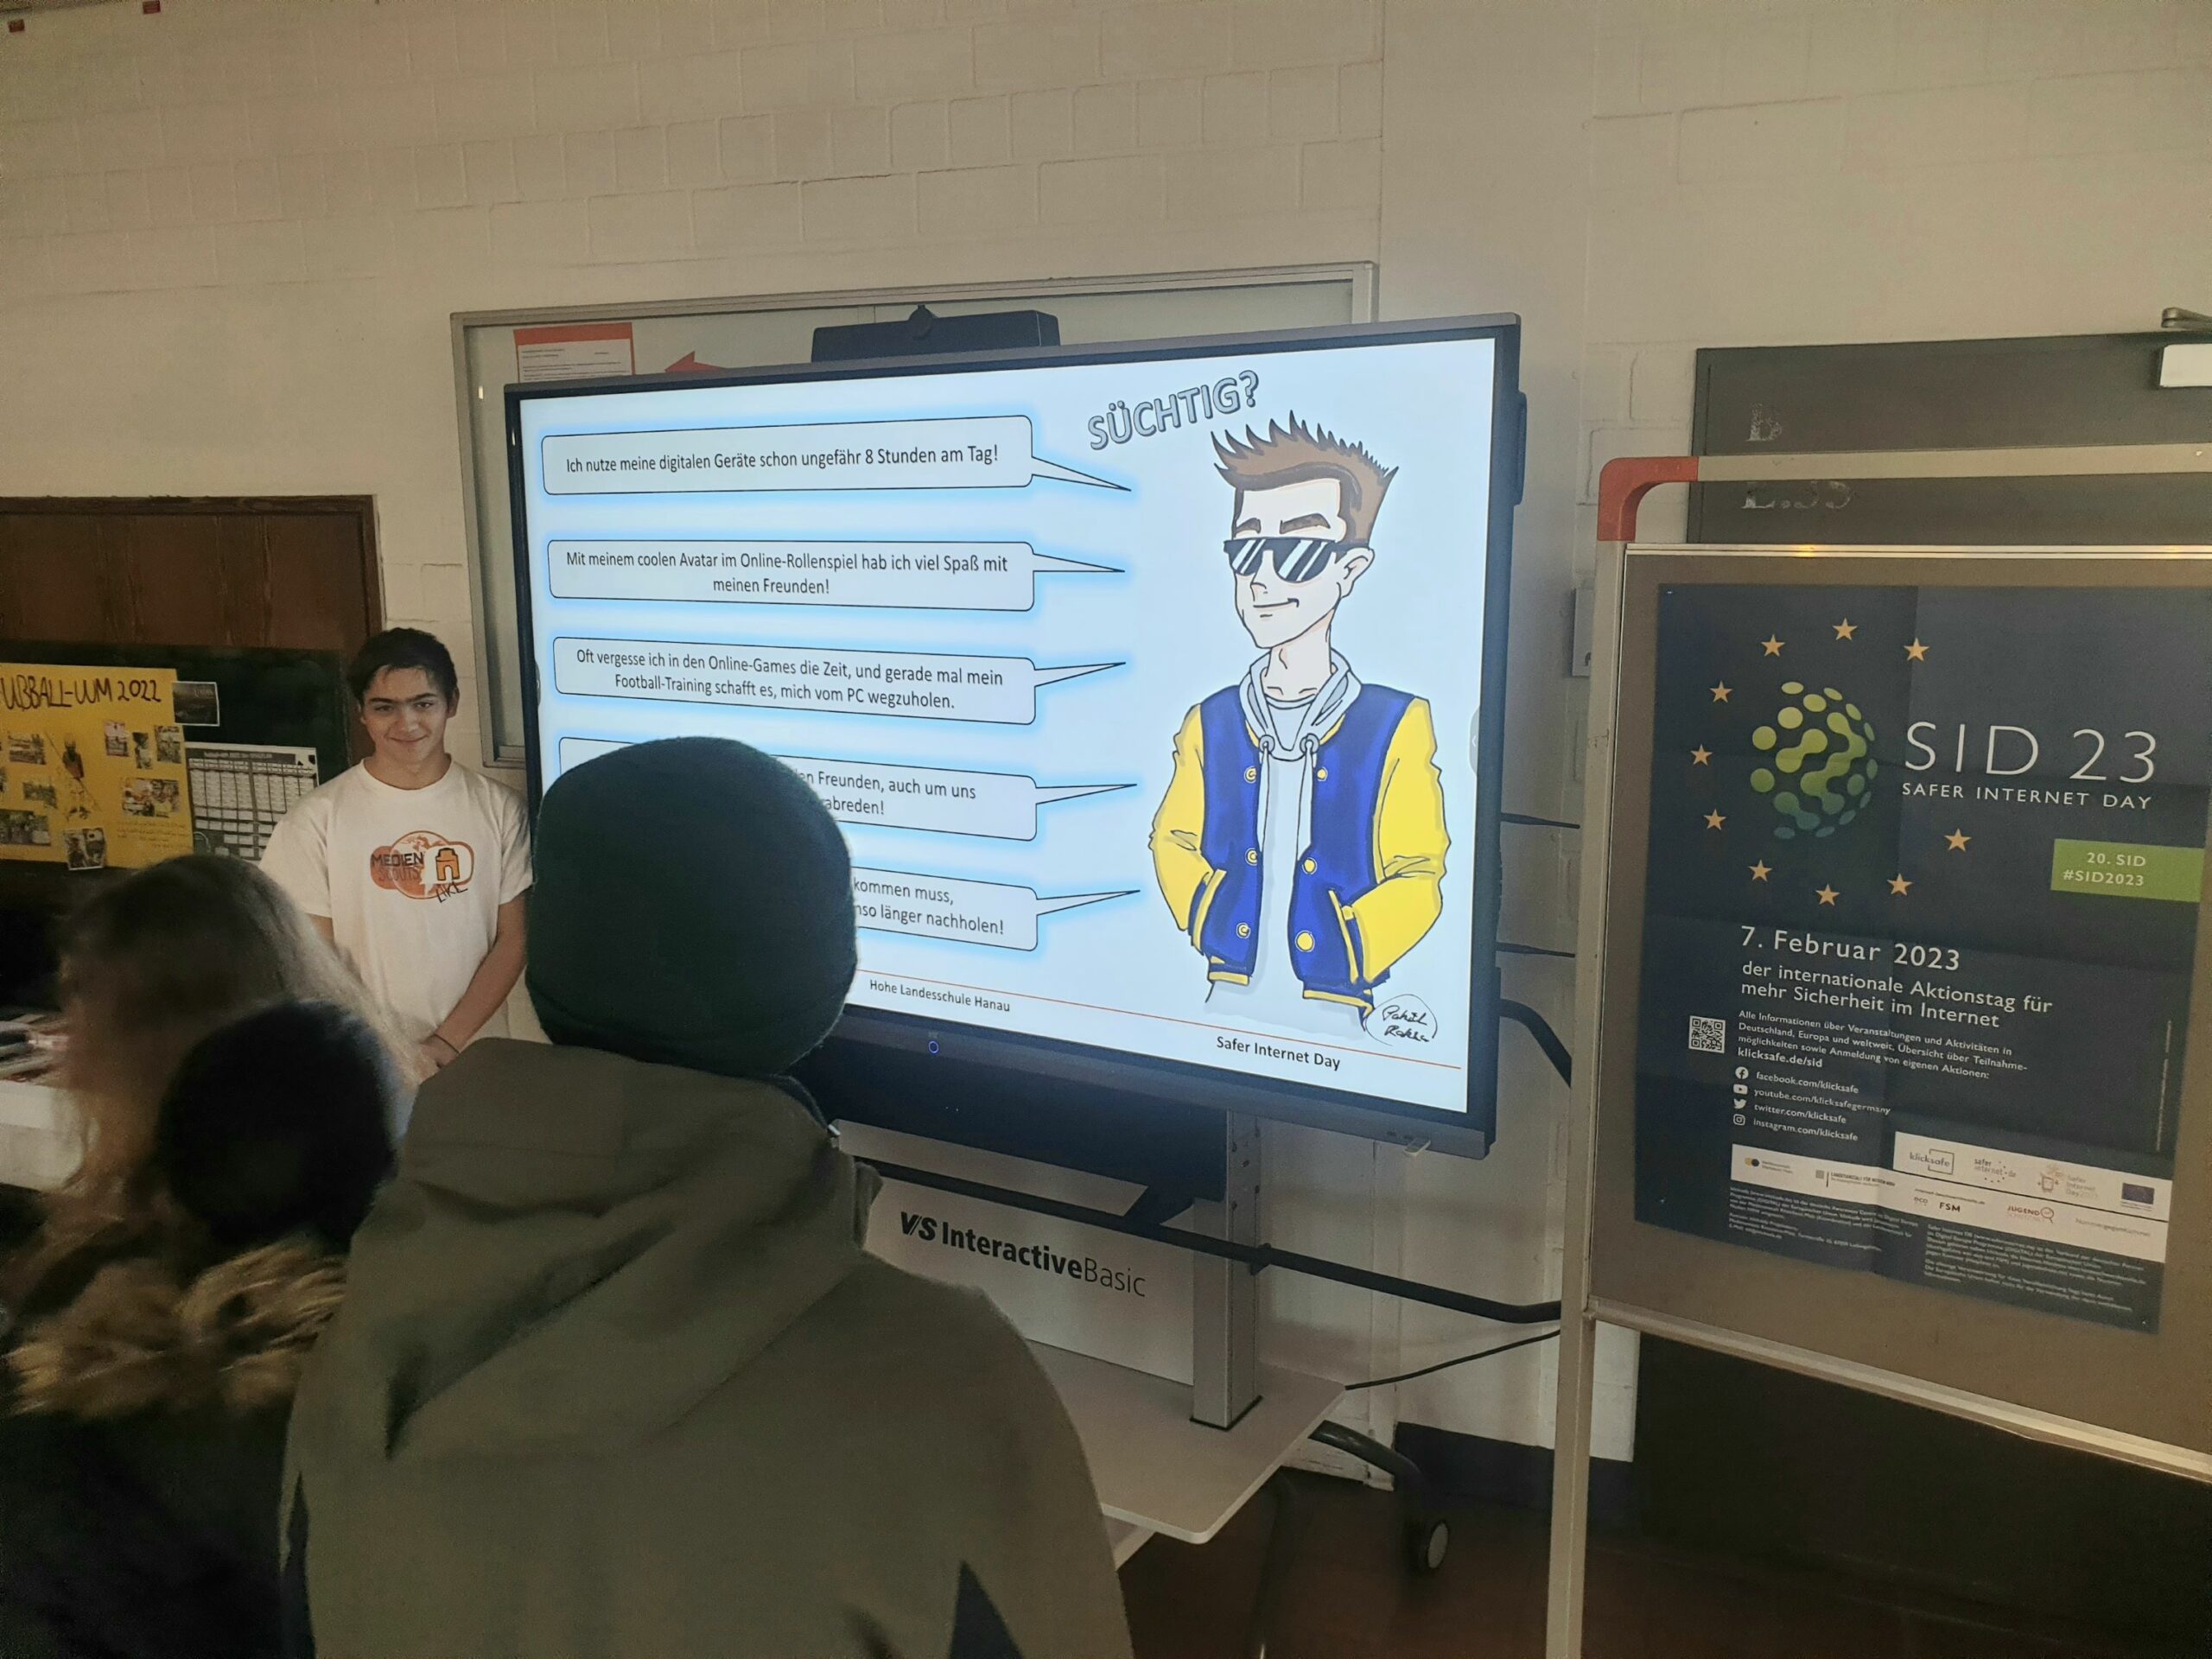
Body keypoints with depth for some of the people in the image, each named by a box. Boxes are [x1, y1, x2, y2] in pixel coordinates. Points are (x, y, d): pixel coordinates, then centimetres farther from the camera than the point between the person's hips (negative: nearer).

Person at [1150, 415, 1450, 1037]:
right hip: (1226, 996, 3)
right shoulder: (1209, 724, 3)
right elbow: (1174, 841, 13)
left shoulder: (1396, 727, -6)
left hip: (1332, 1007, -2)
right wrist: (1205, 924, -1)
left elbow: (1417, 880, -4)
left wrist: (1347, 954, -13)